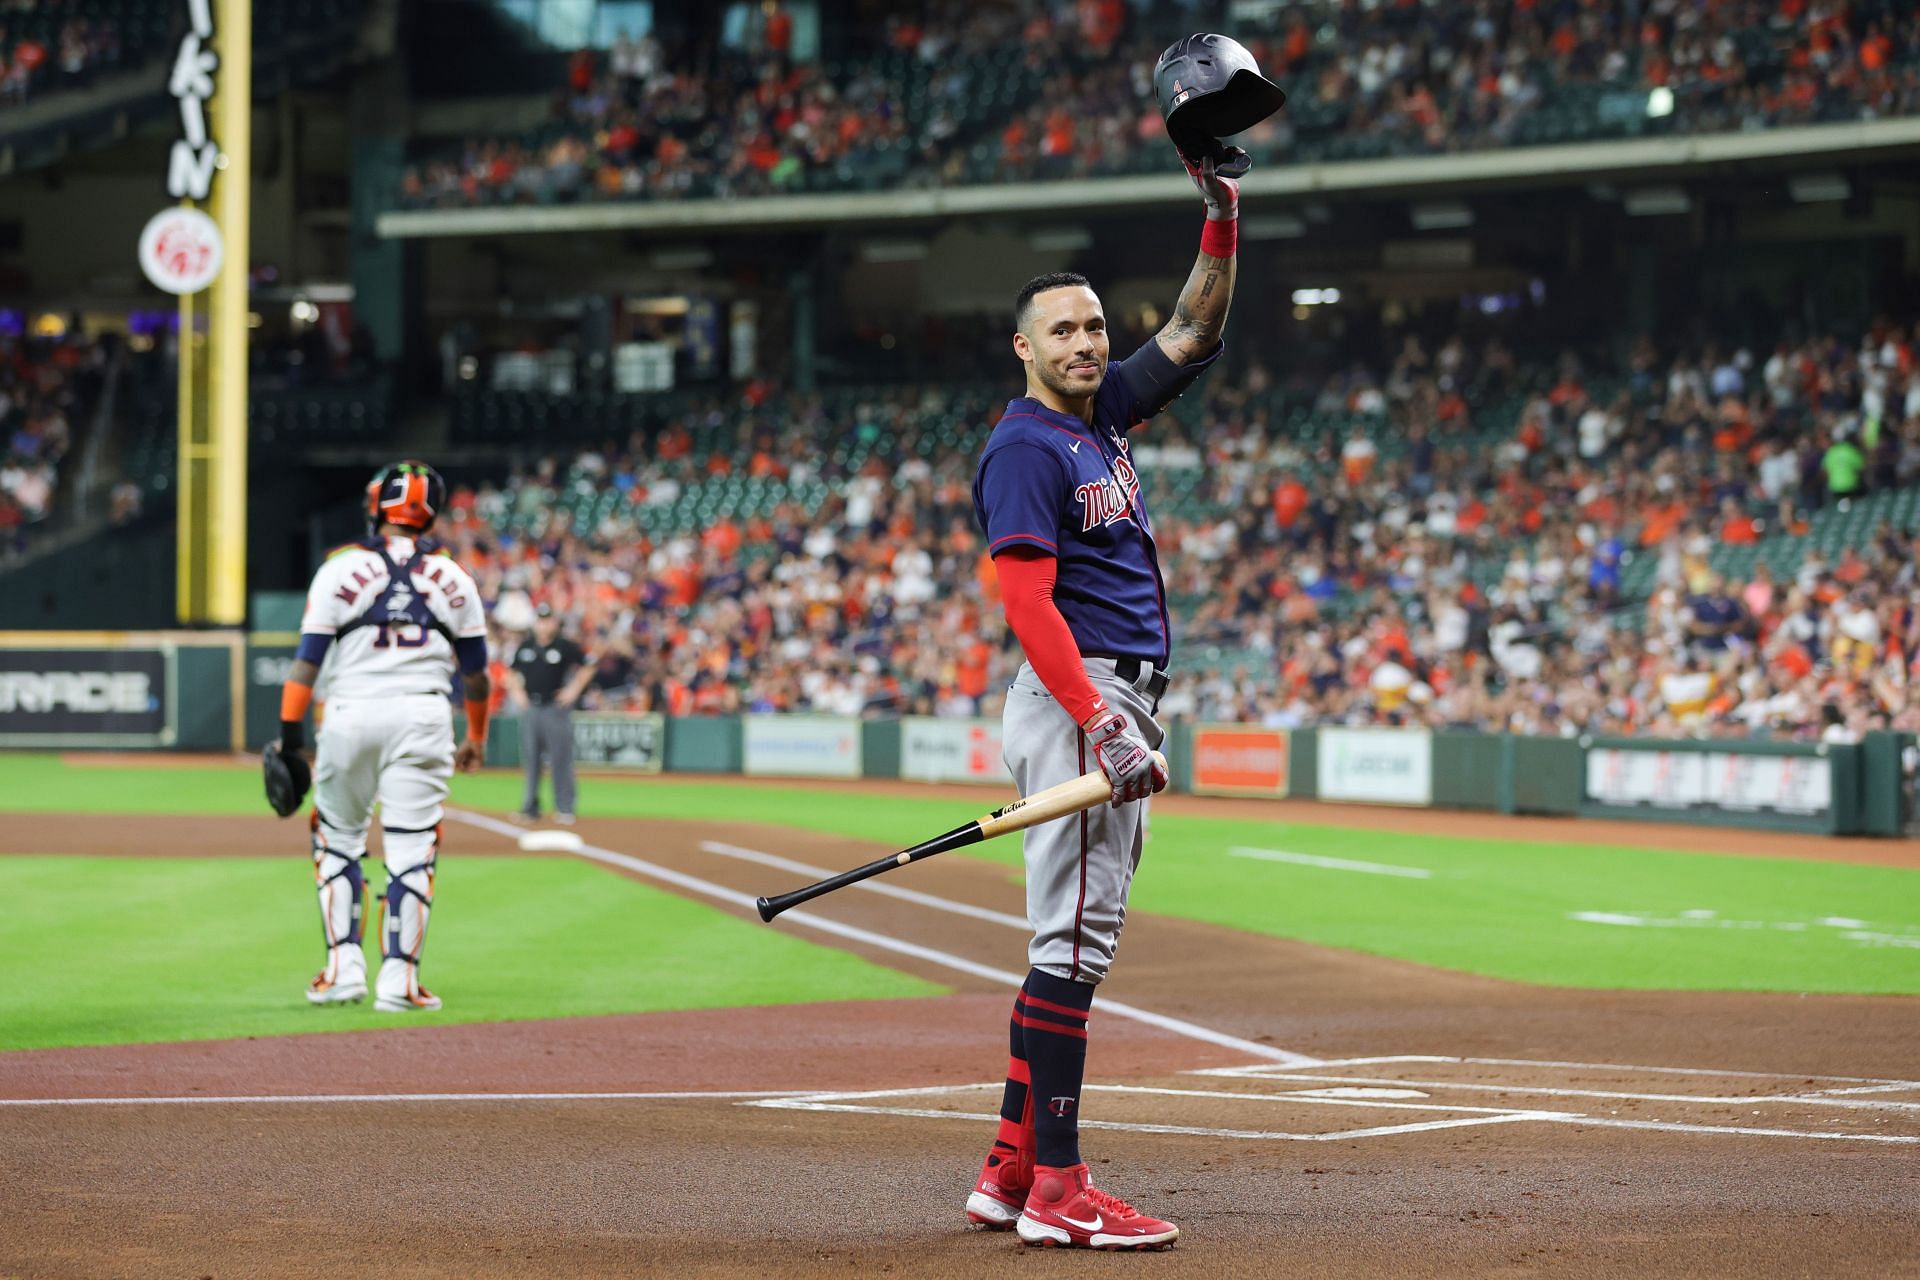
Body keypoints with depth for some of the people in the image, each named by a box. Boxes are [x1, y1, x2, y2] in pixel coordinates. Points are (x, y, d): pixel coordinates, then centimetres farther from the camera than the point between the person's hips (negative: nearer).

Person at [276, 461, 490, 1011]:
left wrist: (290, 735, -4)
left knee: (338, 839, 14)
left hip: (351, 714, -1)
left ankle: (343, 967, 7)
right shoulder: (453, 579, 10)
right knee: (411, 847, 1)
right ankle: (399, 979, -3)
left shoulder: (341, 569, 2)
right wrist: (477, 739, 28)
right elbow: (476, 673, 15)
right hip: (423, 716, 1)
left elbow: (307, 660, -4)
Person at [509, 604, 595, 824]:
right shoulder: (525, 647, 9)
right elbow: (516, 672, 22)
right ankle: (531, 807, 13)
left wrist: (574, 690, -3)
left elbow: (587, 667, 4)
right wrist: (518, 691, 8)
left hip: (556, 708, -4)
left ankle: (565, 809, -2)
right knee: (530, 758, 6)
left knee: (560, 759, -6)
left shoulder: (565, 647, -3)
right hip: (531, 707, 4)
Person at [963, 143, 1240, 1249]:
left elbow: (1198, 329, 22)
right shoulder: (1025, 448, -11)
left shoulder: (1103, 414, 15)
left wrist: (1223, 214, 8)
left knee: (1076, 941, 11)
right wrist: (1103, 729, -28)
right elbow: (1029, 604, -20)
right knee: (1076, 940, -12)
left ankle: (1012, 1169, 15)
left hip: (1121, 704, 10)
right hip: (1076, 700, -10)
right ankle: (1057, 1189, -12)